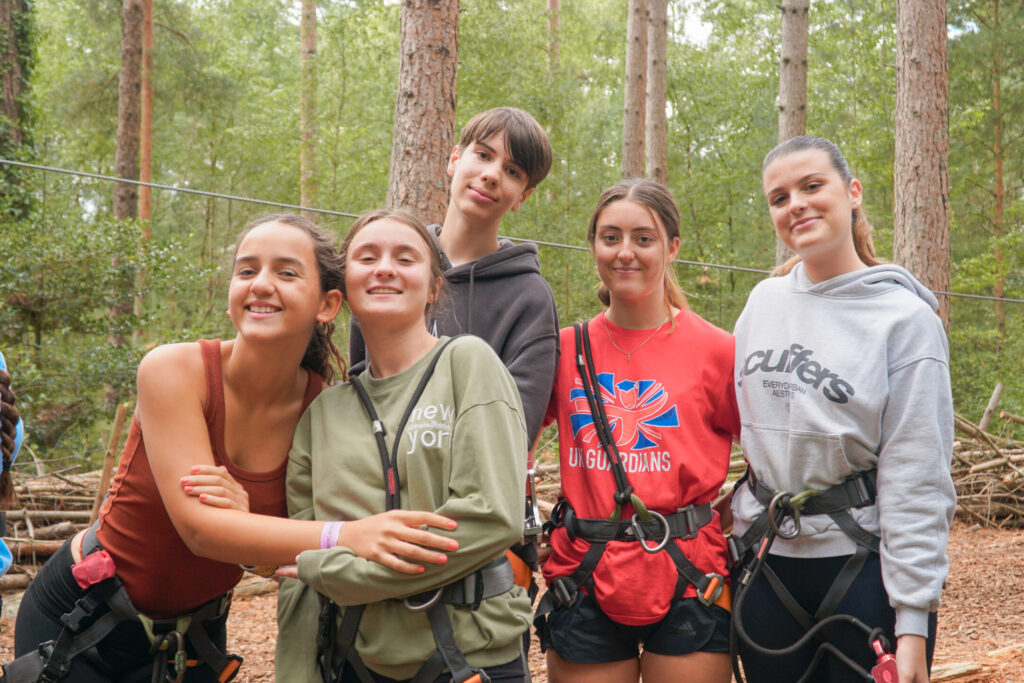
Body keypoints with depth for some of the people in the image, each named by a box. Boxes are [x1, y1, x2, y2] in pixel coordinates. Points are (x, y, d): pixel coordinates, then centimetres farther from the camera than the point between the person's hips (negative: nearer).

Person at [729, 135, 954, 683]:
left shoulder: (904, 318, -8)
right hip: (766, 560, 5)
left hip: (863, 563, -4)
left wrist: (912, 622, -15)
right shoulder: (764, 301, 6)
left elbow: (917, 479, -11)